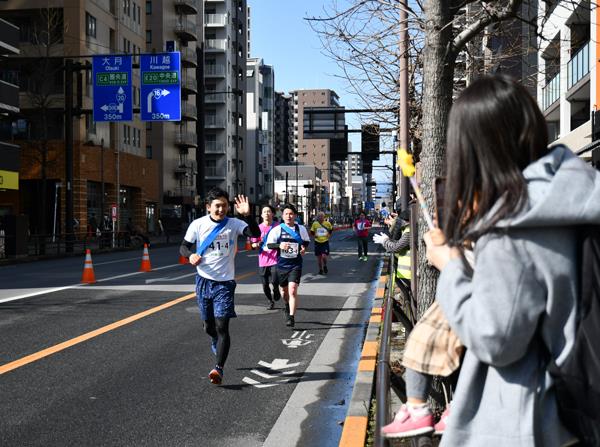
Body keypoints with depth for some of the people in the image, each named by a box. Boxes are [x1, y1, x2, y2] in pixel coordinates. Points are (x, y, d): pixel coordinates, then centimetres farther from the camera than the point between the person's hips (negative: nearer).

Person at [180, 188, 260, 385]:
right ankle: (216, 342, 49)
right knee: (208, 326, 15)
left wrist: (247, 215, -35)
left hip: (225, 282, -2)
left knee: (222, 326, -11)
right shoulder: (198, 224, -2)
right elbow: (183, 246, 6)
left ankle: (219, 368, -10)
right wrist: (191, 255, -16)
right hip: (204, 280, 2)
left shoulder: (233, 224, -4)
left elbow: (255, 233, -20)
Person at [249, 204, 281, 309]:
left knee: (274, 281, -16)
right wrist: (256, 245, -11)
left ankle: (276, 289, 19)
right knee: (265, 284, 6)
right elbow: (254, 244, 11)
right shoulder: (258, 228, 5)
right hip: (263, 261, 3)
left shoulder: (278, 226, -2)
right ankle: (271, 301, 30)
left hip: (275, 259, -3)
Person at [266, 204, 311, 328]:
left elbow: (306, 241, 19)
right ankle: (288, 306, 50)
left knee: (293, 290, -17)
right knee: (284, 290, 18)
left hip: (295, 265, -1)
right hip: (281, 265, 1)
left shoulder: (301, 229, 2)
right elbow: (269, 244, -6)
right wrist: (279, 245, -25)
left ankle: (291, 317, -15)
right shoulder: (277, 229, -3)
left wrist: (304, 248, -3)